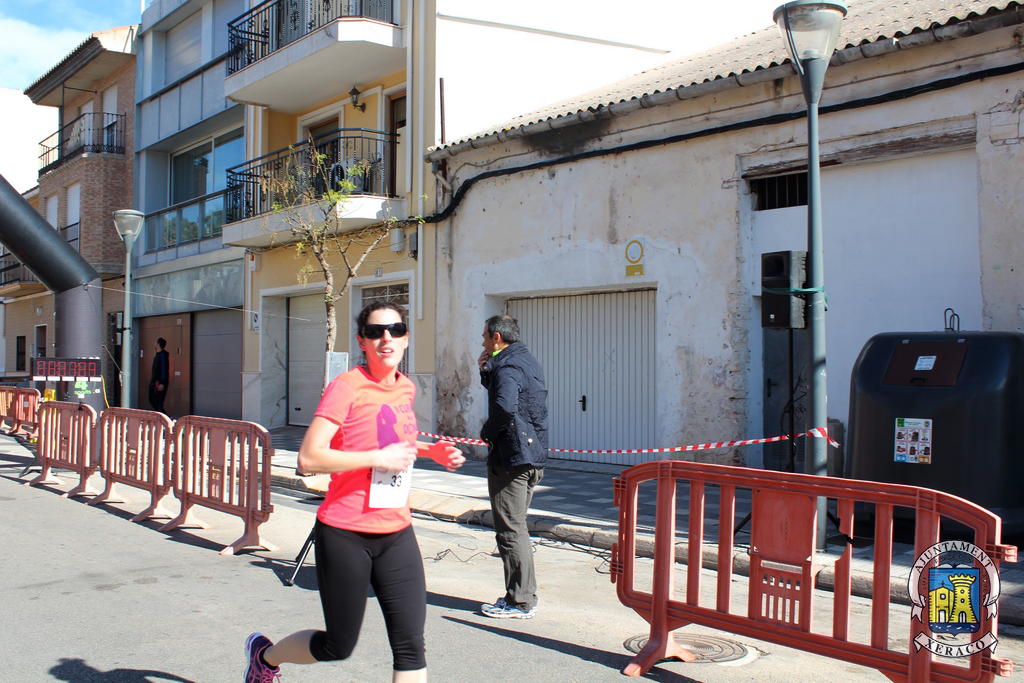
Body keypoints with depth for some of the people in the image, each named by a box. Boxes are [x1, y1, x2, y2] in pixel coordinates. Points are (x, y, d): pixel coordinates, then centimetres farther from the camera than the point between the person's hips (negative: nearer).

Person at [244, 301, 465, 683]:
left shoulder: (406, 389, 9)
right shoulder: (347, 386, -13)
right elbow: (308, 459, -22)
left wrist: (431, 451, 13)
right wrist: (379, 458, -22)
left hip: (397, 534, 6)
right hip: (346, 536, -6)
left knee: (410, 645, -1)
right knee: (339, 646, 10)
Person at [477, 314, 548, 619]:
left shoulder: (508, 365, -15)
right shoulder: (528, 360, 17)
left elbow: (504, 406, -32)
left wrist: (487, 433, -15)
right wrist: (486, 372, 8)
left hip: (511, 458, -10)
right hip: (533, 456, 10)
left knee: (510, 530, -4)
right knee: (516, 527, 17)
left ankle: (520, 602, 1)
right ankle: (522, 595, 23)